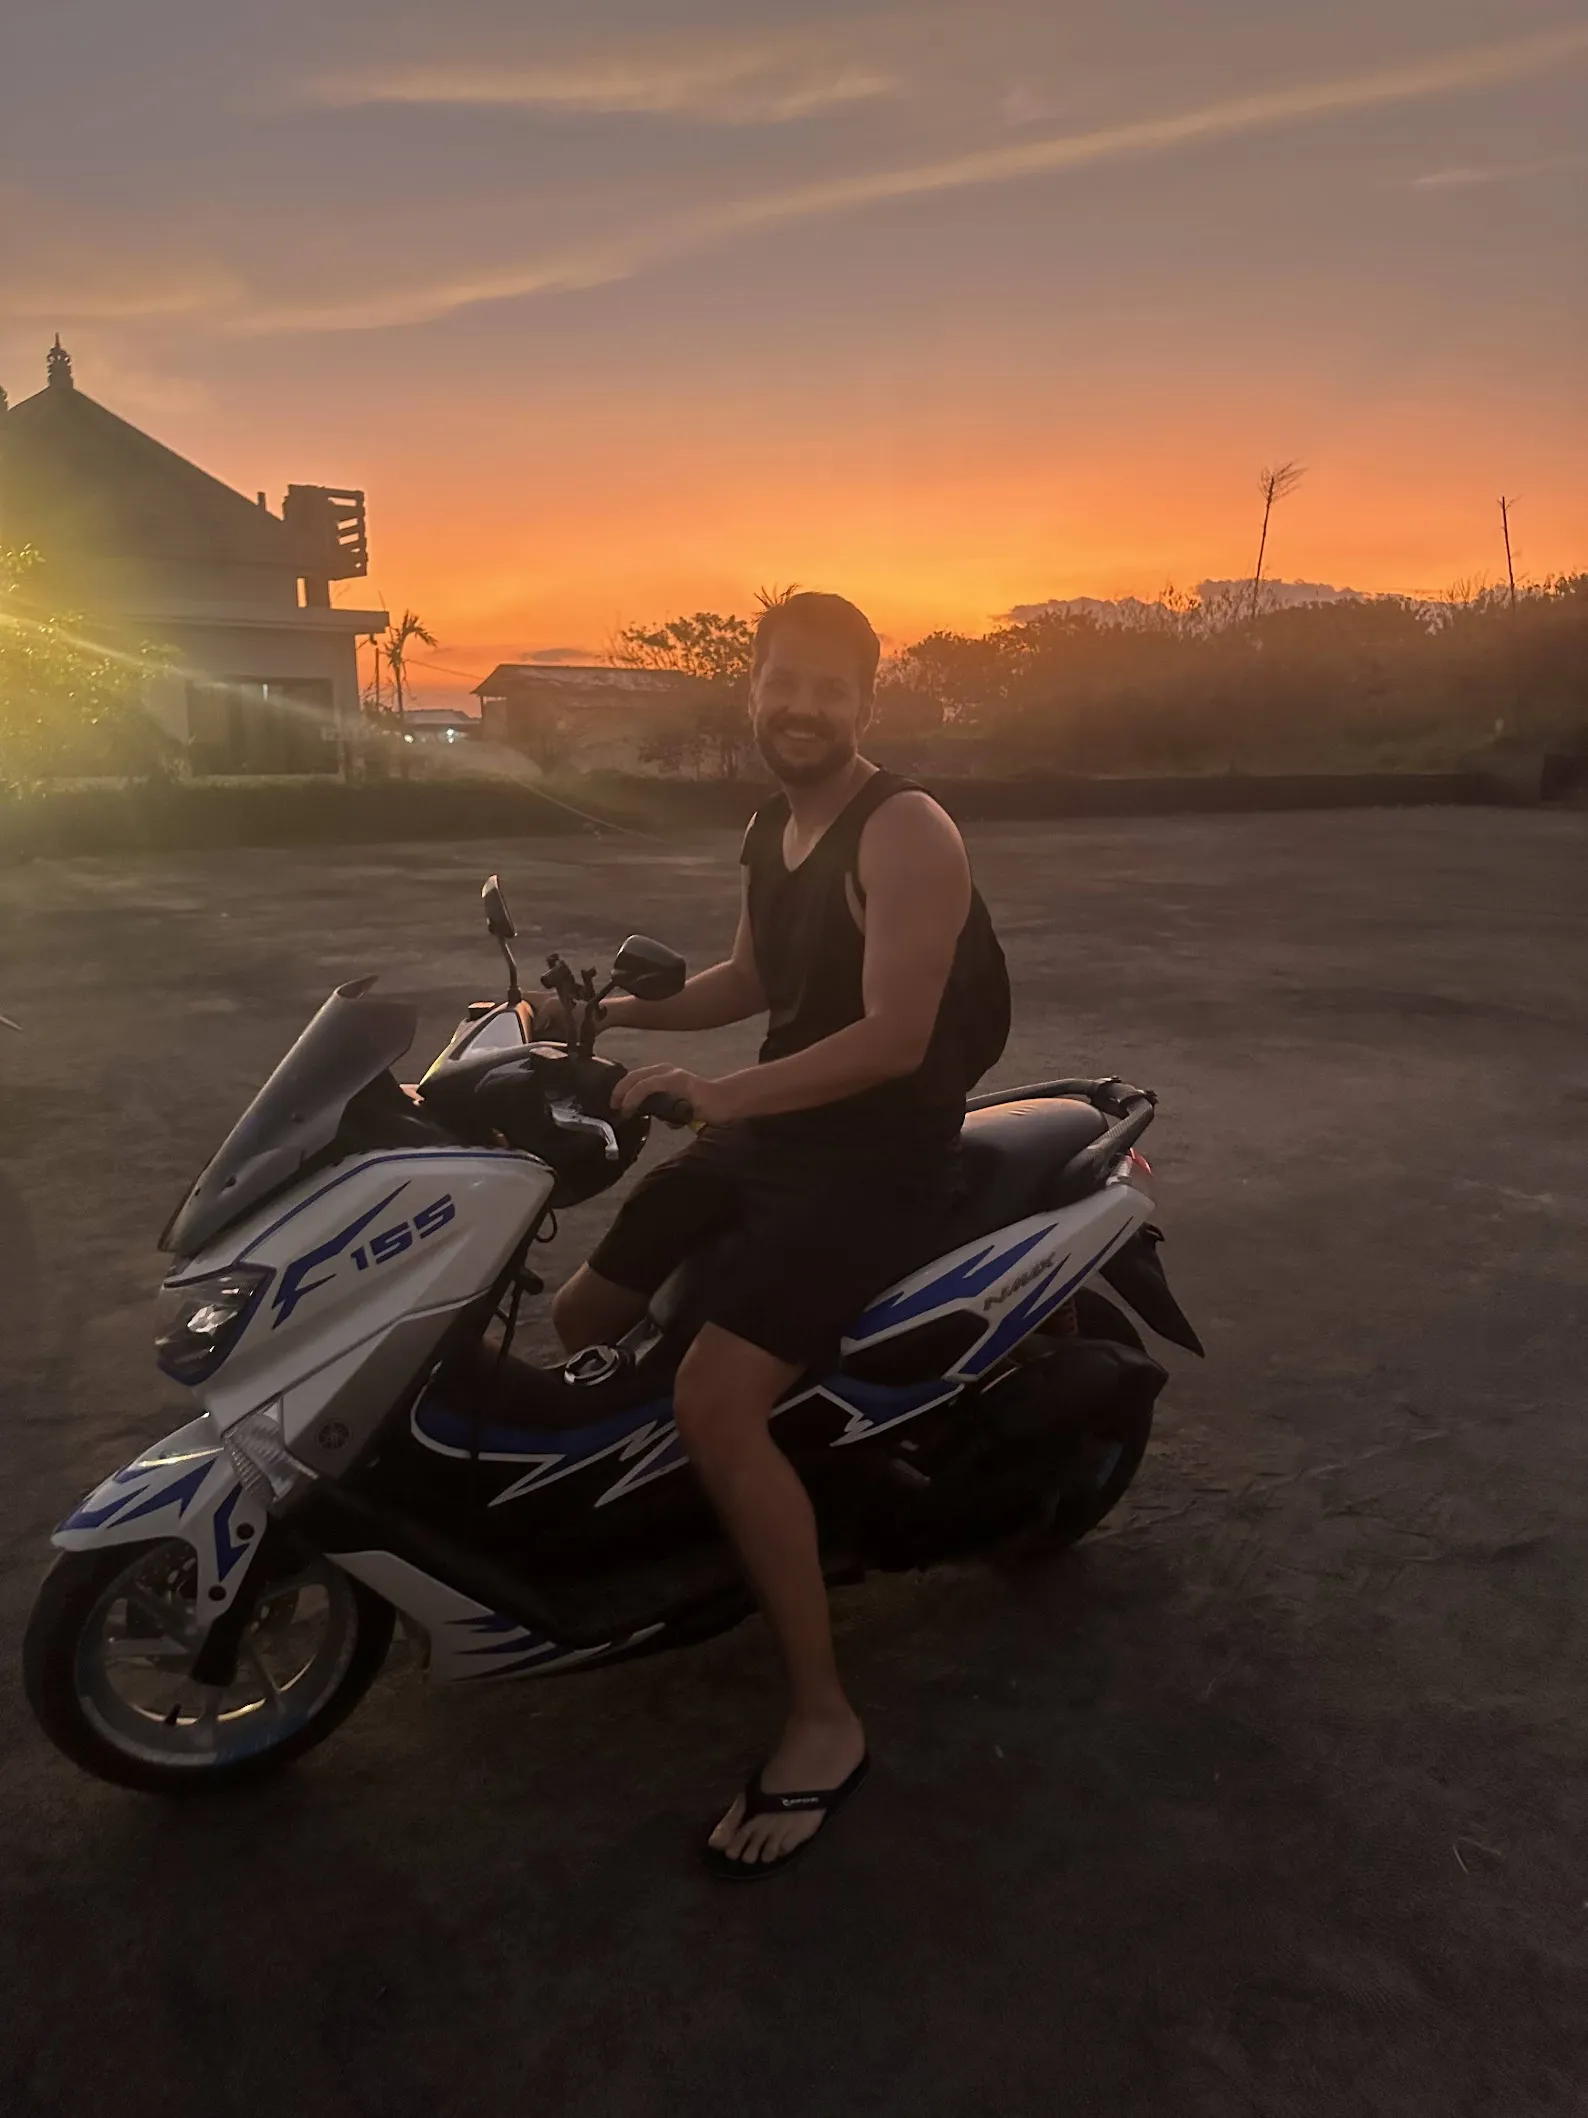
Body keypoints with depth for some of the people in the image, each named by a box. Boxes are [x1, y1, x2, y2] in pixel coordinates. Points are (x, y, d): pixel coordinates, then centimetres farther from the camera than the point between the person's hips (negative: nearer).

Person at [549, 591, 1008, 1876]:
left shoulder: (905, 833, -18)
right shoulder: (775, 826, 10)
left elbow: (895, 1035, -27)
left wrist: (722, 1096, -33)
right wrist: (621, 1011, 8)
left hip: (878, 1157, -9)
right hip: (773, 1130, 9)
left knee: (715, 1407, -25)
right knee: (584, 1320, 13)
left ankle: (826, 1721, -9)